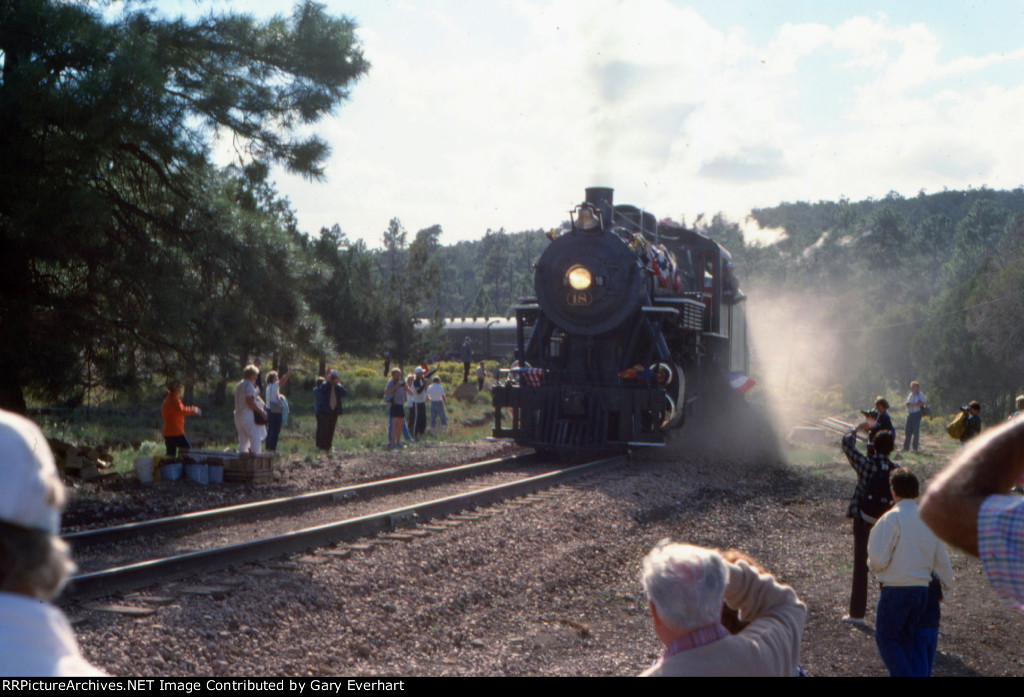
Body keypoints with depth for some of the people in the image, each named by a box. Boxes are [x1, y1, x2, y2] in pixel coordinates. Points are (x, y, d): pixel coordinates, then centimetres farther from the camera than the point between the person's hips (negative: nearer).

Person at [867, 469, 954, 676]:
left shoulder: (891, 519, -15)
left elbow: (878, 559, -17)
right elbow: (942, 560, 13)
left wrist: (873, 564, 6)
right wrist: (948, 584, 30)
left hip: (895, 590, -6)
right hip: (922, 589, 6)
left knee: (886, 638, 4)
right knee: (907, 641, 16)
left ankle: (904, 674, -9)